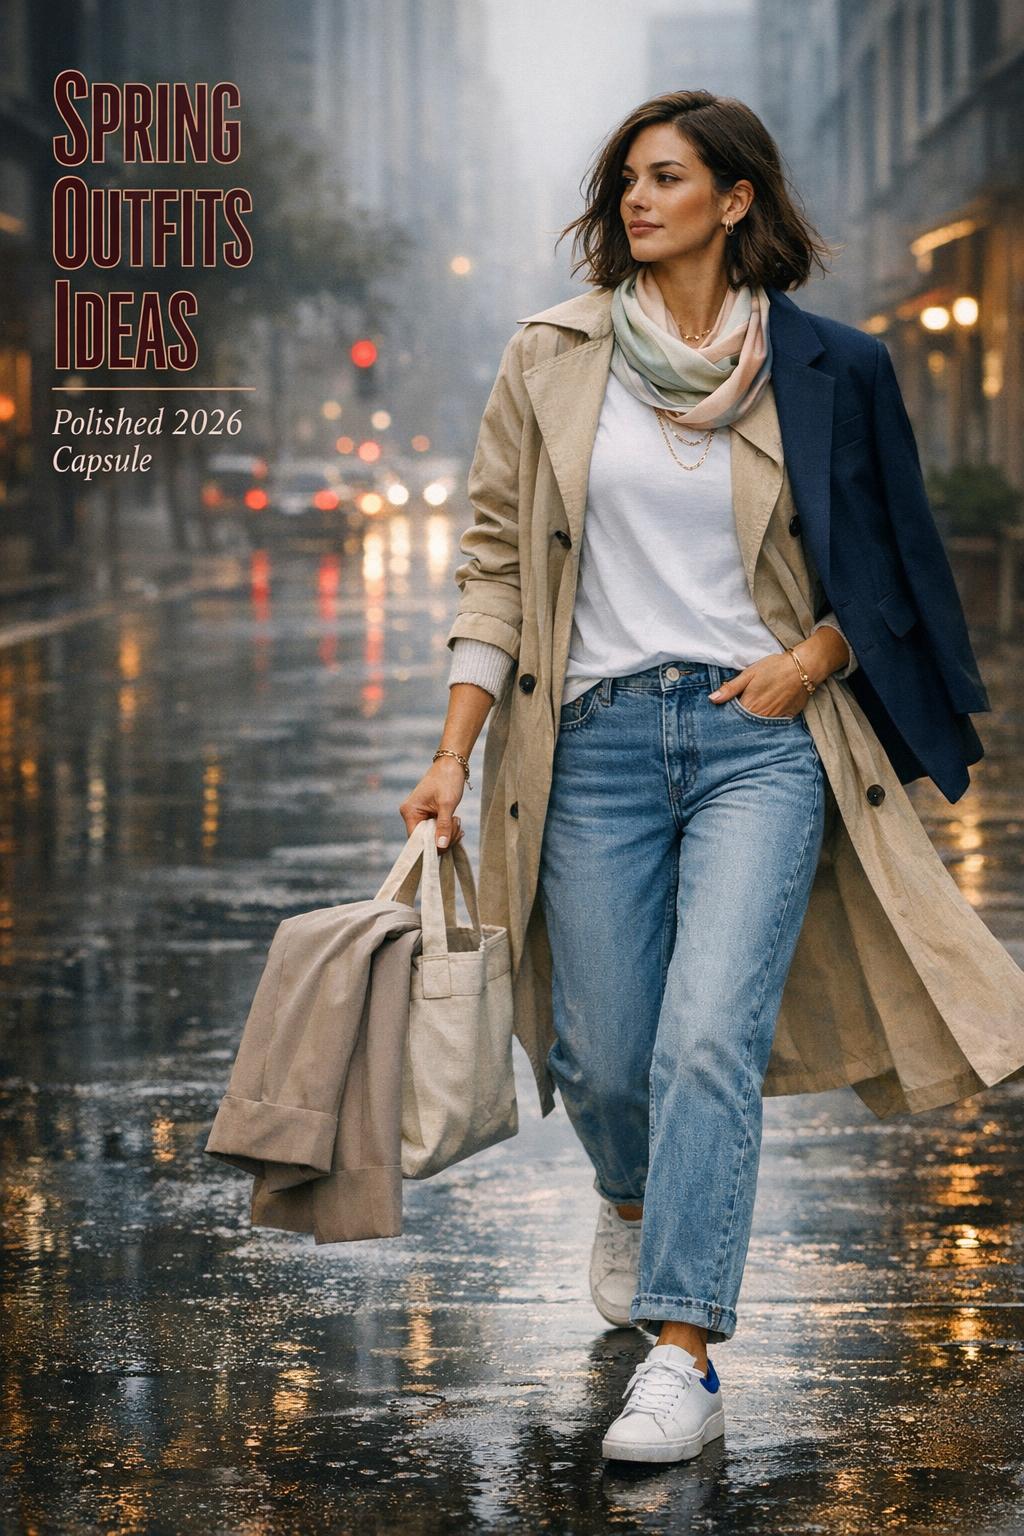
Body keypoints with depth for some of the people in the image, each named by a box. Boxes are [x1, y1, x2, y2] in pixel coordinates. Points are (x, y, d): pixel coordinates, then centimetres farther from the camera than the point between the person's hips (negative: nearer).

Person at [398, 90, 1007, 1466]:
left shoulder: (819, 368, 4)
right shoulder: (554, 360, 5)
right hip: (602, 735, 2)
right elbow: (497, 559, 7)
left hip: (760, 736, -1)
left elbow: (889, 564, 13)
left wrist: (812, 661, -5)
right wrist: (453, 756, 2)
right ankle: (634, 1200, 40)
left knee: (709, 1036, -16)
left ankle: (683, 1358, -12)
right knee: (603, 1055, 4)